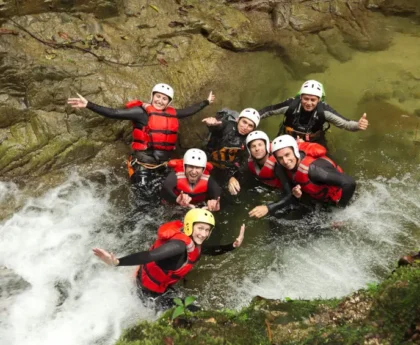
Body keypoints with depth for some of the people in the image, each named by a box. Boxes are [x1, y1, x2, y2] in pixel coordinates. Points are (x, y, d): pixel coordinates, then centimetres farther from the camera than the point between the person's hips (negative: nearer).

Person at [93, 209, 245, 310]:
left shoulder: (193, 243, -8)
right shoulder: (180, 244, -37)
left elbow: (210, 250, 11)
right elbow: (149, 255, -48)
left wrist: (233, 246, -1)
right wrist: (116, 262, -59)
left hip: (161, 286, 8)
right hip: (149, 289, -8)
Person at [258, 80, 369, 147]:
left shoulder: (324, 110, -28)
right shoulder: (291, 104, -26)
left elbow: (344, 123, -32)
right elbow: (269, 110, -12)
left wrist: (358, 125, -53)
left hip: (314, 144, 0)